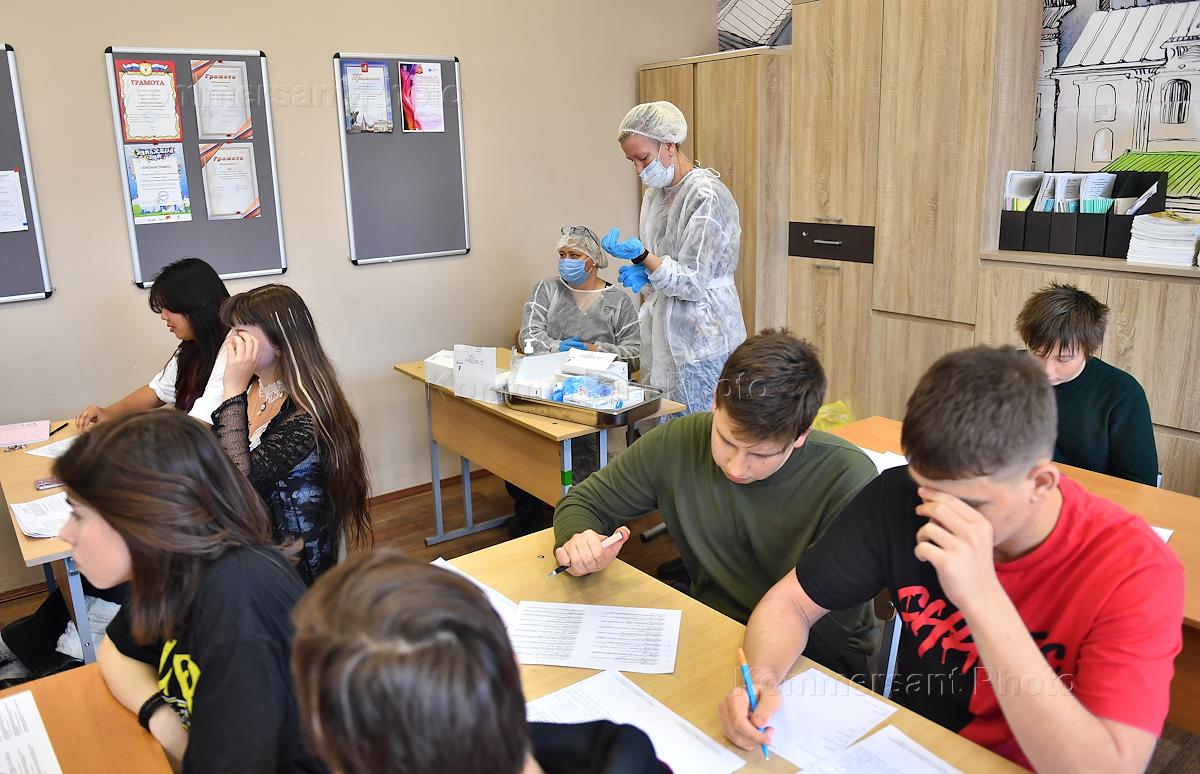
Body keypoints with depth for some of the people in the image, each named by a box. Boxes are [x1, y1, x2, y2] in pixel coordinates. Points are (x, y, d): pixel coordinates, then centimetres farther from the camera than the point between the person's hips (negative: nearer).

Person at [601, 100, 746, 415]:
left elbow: (694, 282, -17)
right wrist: (643, 273, 0)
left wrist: (641, 256, -27)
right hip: (663, 330, 8)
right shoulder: (655, 192, 10)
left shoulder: (707, 195, -15)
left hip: (700, 334, -8)